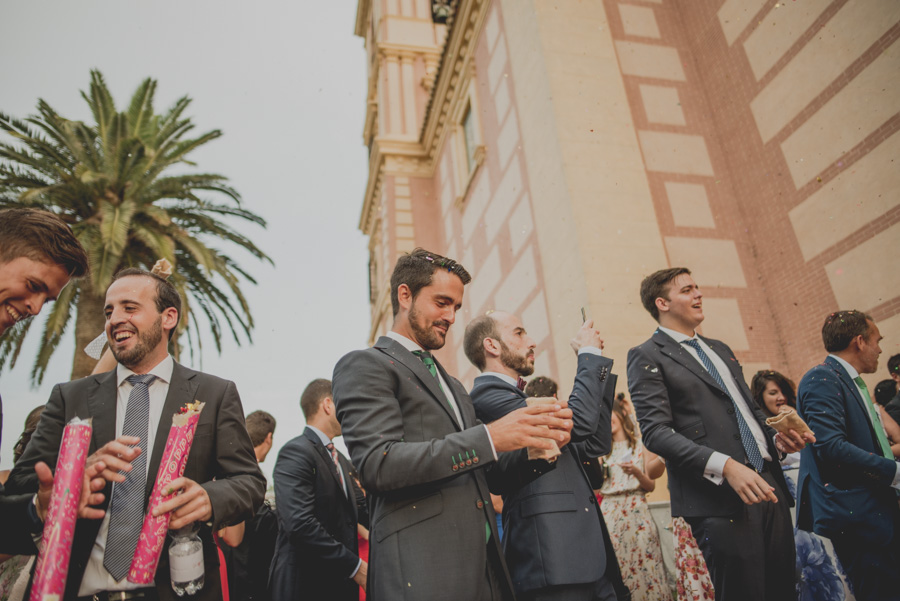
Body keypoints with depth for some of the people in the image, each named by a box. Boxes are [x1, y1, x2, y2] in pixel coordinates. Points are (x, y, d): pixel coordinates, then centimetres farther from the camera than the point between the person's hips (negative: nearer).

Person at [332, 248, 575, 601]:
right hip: (423, 571, -7)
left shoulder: (452, 385, 22)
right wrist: (490, 437, -20)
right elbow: (377, 464, -17)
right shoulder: (364, 366, -2)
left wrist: (539, 444, 1)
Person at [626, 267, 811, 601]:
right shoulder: (647, 357, -4)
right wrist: (724, 466, -23)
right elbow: (655, 432, -14)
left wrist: (775, 438, 7)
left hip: (768, 485, 8)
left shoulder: (719, 349, 21)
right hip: (719, 499, -7)